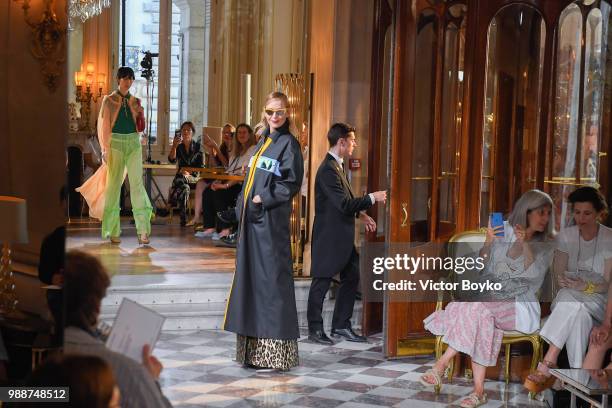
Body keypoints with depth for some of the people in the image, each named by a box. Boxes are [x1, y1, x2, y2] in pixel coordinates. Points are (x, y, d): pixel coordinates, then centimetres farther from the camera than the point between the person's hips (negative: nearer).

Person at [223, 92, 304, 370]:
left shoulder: (289, 143, -4)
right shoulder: (262, 142, 19)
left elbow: (293, 183, -12)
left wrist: (264, 199, -16)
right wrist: (243, 205, 7)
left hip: (271, 219, -8)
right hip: (251, 217, 8)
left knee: (271, 277, -7)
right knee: (250, 275, 8)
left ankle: (276, 350, -2)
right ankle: (254, 345, 14)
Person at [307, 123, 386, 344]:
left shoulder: (337, 165, 12)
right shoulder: (328, 169, -20)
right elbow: (343, 204, -25)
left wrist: (361, 214, 10)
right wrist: (372, 198, -16)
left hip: (342, 237, 10)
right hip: (329, 236, -10)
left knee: (351, 277, 13)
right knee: (322, 282, 1)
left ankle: (341, 325, 22)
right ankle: (315, 328, 13)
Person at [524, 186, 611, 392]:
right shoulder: (566, 235, 4)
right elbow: (559, 274, 2)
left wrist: (586, 286, -30)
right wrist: (567, 282, -22)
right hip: (569, 296, 2)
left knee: (573, 306, -37)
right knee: (579, 315, -36)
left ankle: (547, 365, -41)